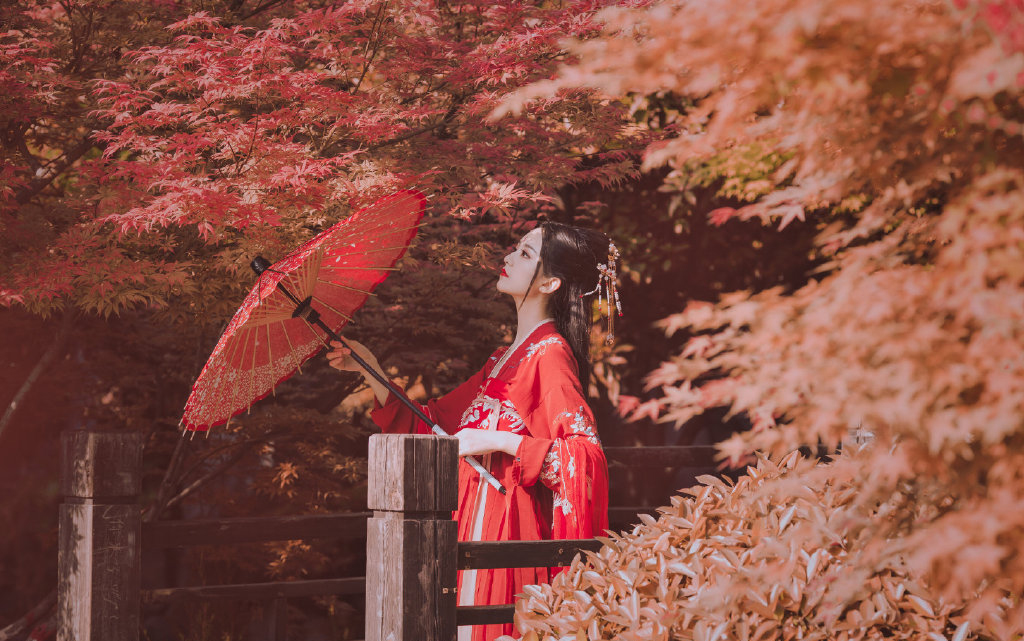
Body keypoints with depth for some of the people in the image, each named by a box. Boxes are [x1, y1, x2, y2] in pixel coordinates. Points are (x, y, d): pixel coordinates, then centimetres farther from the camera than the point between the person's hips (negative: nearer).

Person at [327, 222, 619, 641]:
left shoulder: (550, 354, -8)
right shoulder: (506, 357, 19)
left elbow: (586, 453, -18)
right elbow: (428, 424, 20)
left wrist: (496, 440, -17)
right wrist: (370, 369, 15)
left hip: (509, 527, -8)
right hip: (474, 520, 8)